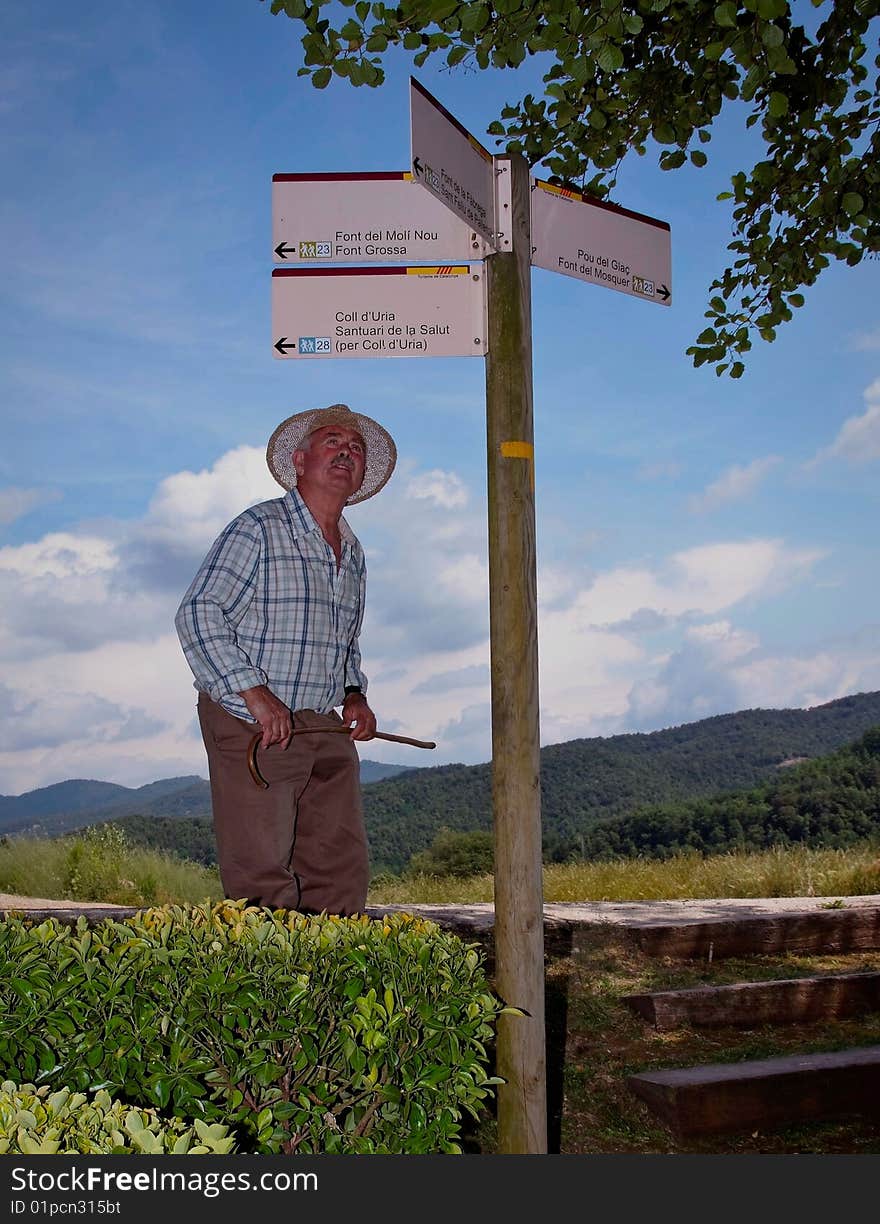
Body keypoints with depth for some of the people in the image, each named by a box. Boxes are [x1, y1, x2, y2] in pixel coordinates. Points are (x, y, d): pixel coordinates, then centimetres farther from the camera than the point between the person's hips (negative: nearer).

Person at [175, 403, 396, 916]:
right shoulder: (258, 529, -6)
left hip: (324, 730, 7)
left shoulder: (353, 552, 17)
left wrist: (355, 694, 9)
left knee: (343, 872, 5)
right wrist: (254, 693, -23)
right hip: (250, 726, -7)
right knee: (263, 876, -6)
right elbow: (198, 614, -14)